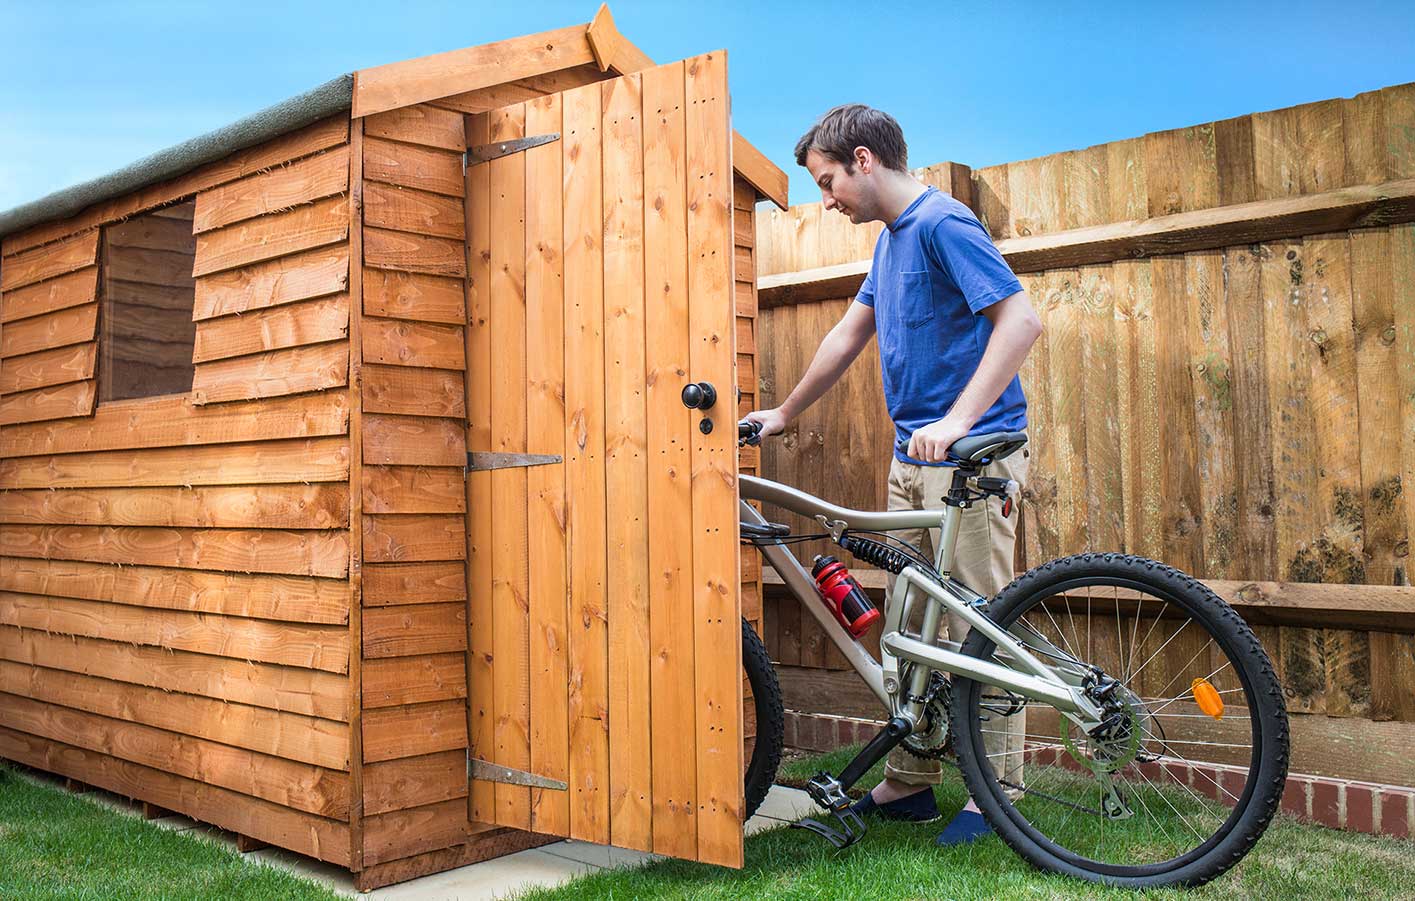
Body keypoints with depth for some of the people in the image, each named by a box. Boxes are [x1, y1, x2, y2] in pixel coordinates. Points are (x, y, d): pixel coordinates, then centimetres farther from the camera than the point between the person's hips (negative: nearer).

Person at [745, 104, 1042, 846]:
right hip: (913, 458, 9)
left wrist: (958, 419, -26)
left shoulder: (943, 223, -12)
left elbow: (1021, 318, -21)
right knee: (909, 627, 11)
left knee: (977, 628, -4)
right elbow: (848, 336, 25)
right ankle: (908, 785, 21)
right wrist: (783, 414, 28)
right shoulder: (890, 238, 17)